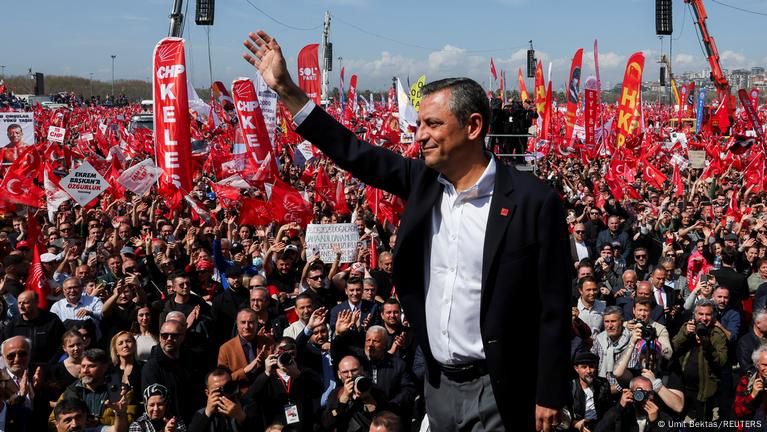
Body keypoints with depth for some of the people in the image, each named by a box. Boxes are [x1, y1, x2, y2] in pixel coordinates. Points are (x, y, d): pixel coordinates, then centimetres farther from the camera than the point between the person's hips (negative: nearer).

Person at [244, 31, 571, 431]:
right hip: (439, 382, 6)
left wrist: (548, 398, -12)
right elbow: (356, 155, 6)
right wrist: (286, 89, 1)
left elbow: (554, 310, -12)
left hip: (498, 392, -6)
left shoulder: (534, 202, -15)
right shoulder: (423, 181, 1)